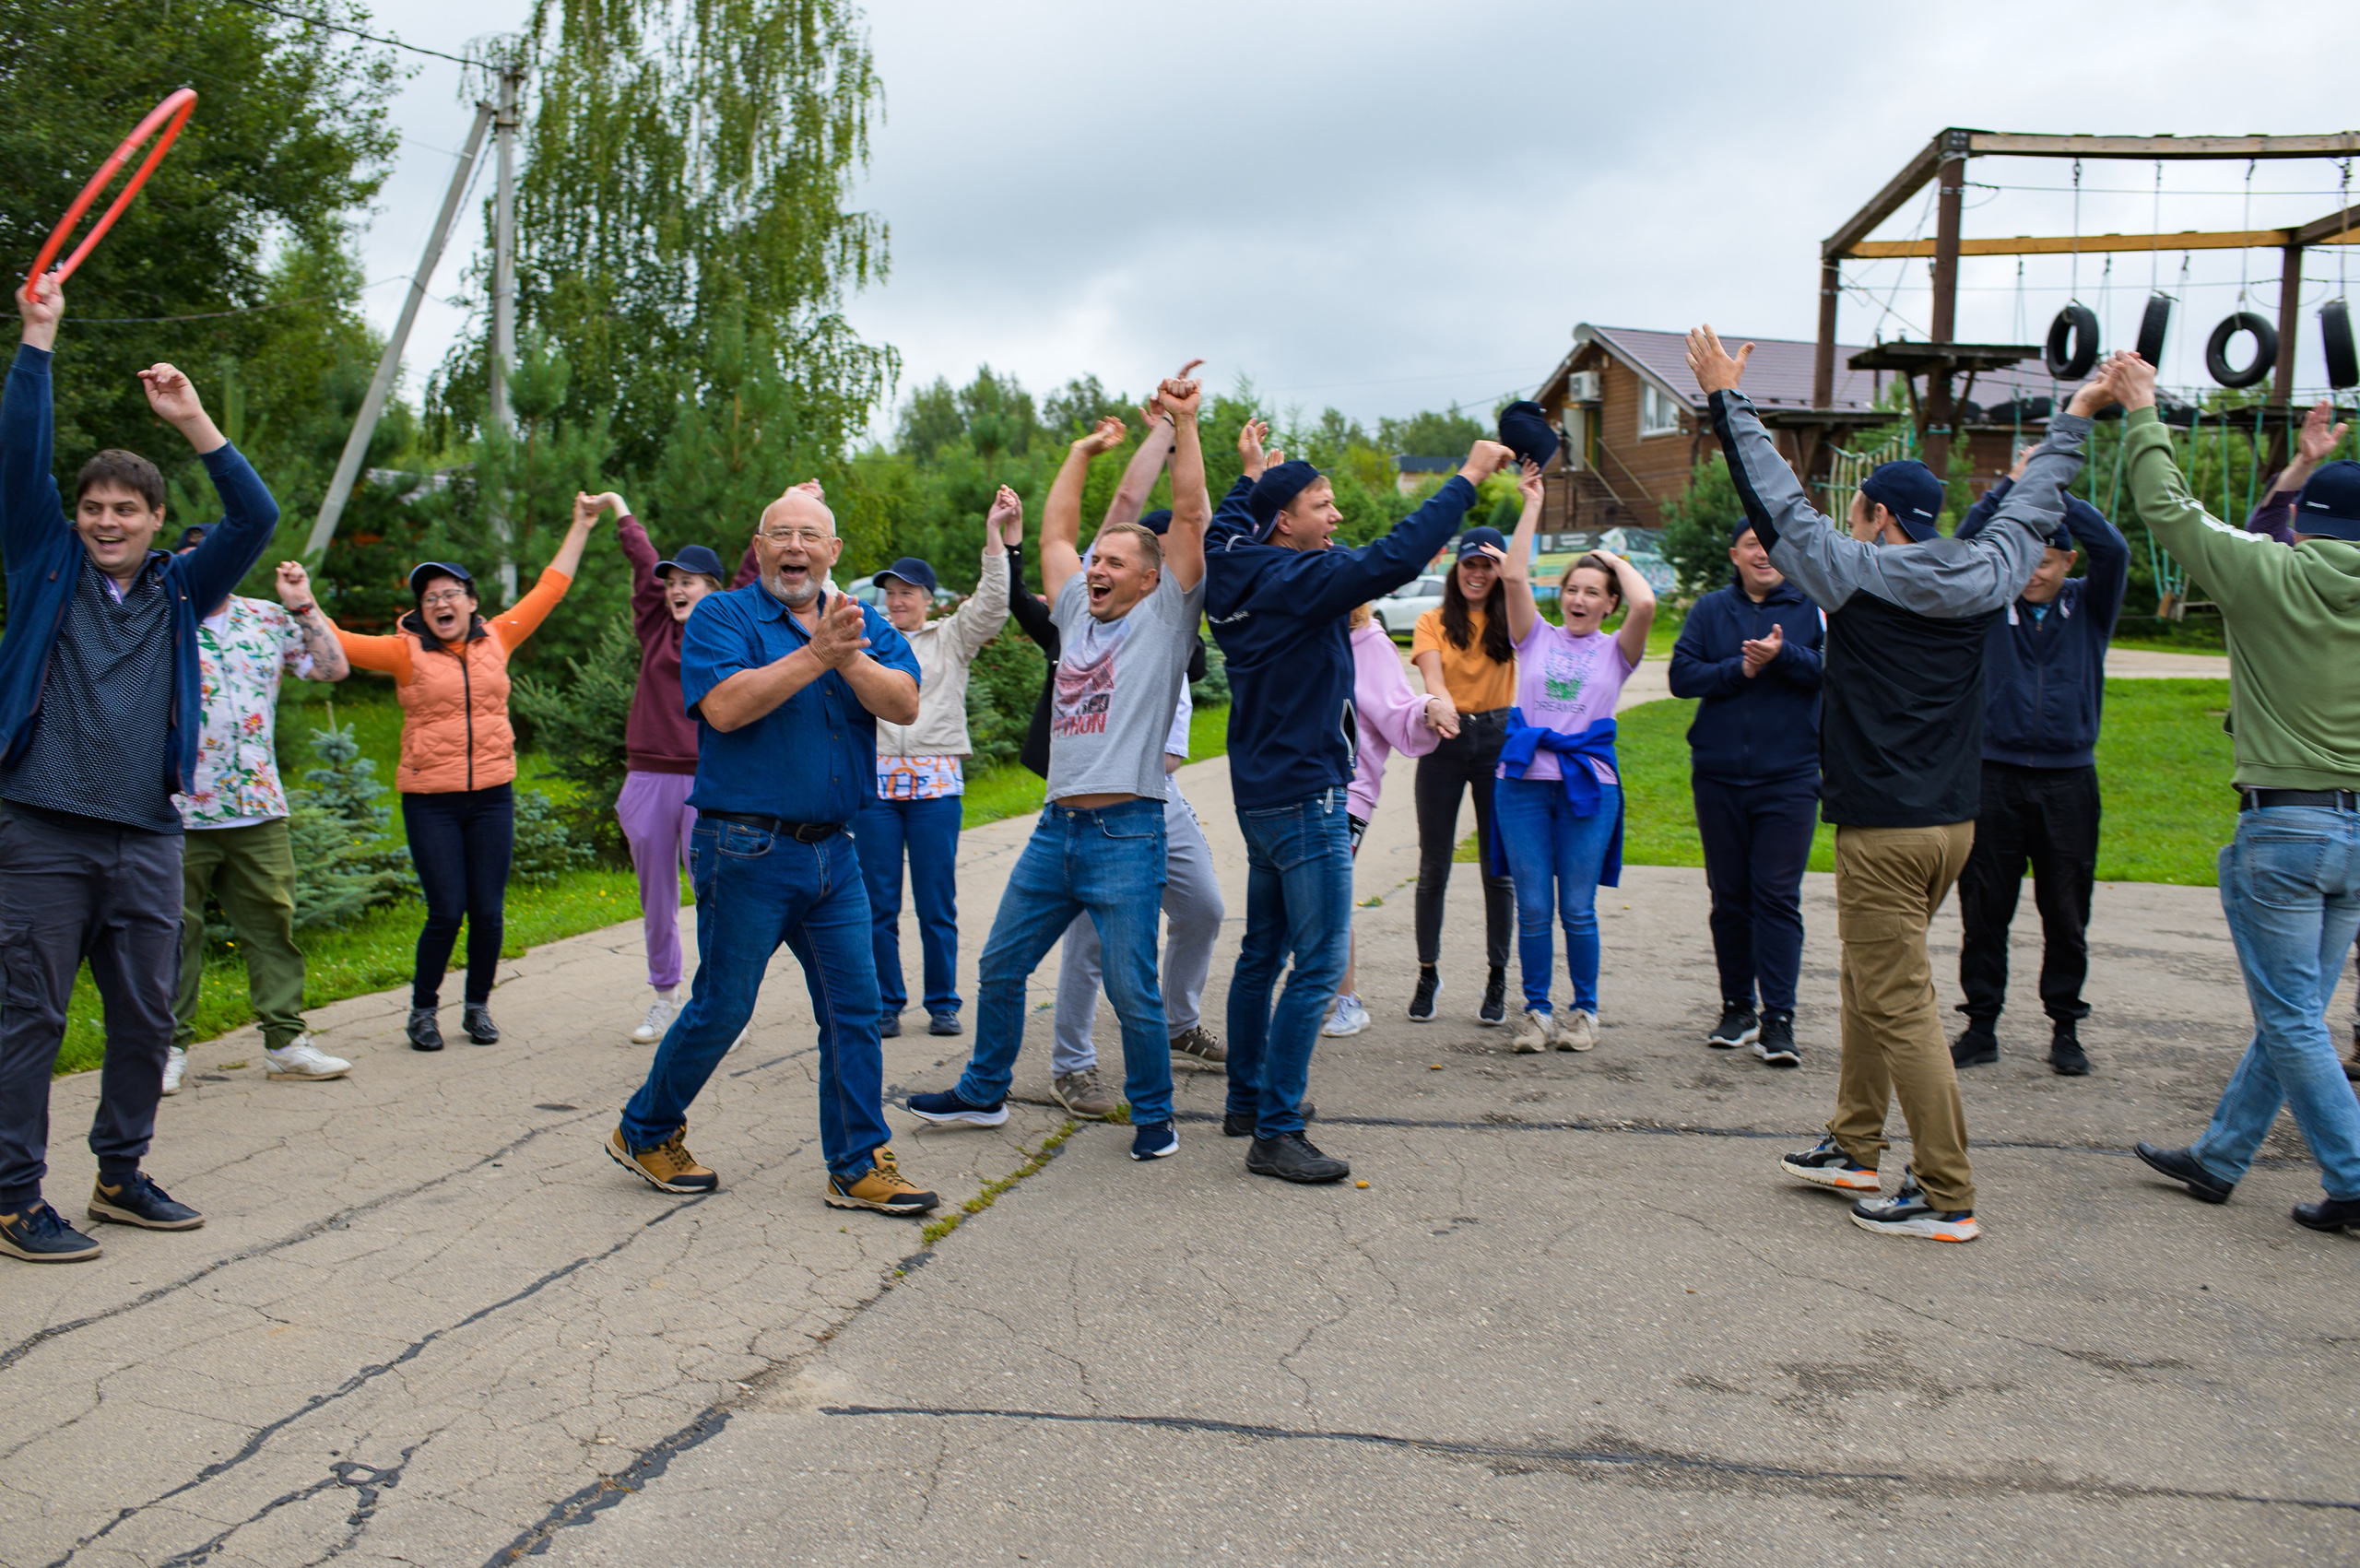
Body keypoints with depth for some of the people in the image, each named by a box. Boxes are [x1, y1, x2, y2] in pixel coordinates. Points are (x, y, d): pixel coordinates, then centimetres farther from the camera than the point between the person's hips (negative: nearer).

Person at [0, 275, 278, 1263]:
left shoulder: (178, 591, 12)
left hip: (147, 836, 3)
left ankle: (121, 1175, 25)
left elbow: (256, 518, 2)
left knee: (147, 1015, 9)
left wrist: (193, 423, -4)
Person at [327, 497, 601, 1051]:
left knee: (488, 911, 3)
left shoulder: (496, 640, 7)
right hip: (430, 802, -2)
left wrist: (581, 527, 17)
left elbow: (549, 590, 14)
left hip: (493, 797, 2)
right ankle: (423, 1010, 16)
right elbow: (340, 644, -9)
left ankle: (478, 1006, 23)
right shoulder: (407, 652, 0)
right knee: (446, 912, -4)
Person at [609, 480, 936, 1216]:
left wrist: (848, 658, -23)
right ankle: (645, 1134, 26)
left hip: (833, 850, 5)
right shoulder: (722, 616, -3)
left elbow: (904, 705, -7)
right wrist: (815, 656, -21)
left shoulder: (865, 625, 9)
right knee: (722, 1007, 3)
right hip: (746, 850, -5)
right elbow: (726, 707, -20)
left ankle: (858, 1166, 14)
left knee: (854, 1007, 4)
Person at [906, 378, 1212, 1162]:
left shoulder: (1164, 616, 1)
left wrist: (1183, 423, -9)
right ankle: (983, 1092, 30)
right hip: (1057, 826, 7)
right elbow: (1055, 532, 25)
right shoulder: (1078, 614, 16)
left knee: (1132, 990, -3)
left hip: (1126, 833, -6)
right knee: (1001, 966, 14)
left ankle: (1153, 1114, 15)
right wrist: (1084, 451, 28)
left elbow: (1190, 516, -7)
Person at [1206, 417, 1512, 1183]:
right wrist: (1468, 478, -23)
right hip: (1305, 798, -10)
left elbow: (1223, 530, 31)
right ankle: (1275, 1134, -6)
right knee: (1319, 964, -7)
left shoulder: (1239, 576, 7)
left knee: (1263, 952, 19)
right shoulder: (1297, 581, -18)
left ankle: (1247, 1102, 30)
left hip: (1262, 796, 10)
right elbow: (1391, 560, -30)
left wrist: (1252, 476, 43)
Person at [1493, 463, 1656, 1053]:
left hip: (1588, 783, -1)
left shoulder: (1616, 650, 8)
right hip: (1524, 781, 1)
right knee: (1533, 908, 2)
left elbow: (1645, 604, -12)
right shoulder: (1537, 637, 10)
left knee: (1577, 909, 2)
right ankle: (1536, 1009, 15)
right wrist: (1532, 505, -3)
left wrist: (1614, 557, 4)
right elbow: (1513, 576, -3)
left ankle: (1585, 1010, 18)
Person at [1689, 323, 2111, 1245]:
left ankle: (1946, 1198, -1)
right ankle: (1853, 1146, 30)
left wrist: (1727, 399, 4)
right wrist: (2075, 419, 38)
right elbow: (2034, 510, 23)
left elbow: (1776, 501, -5)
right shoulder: (1985, 579, 6)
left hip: (1882, 828, -8)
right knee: (1870, 980, 20)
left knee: (1900, 1006, -4)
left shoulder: (1859, 577, -10)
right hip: (1954, 822, 8)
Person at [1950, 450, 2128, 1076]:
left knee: (2067, 917, 5)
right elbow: (1965, 546, -10)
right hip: (1996, 776, 0)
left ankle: (2065, 1029, 16)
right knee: (1985, 912, 3)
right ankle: (1981, 1026, 12)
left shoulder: (2089, 606, 6)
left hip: (2068, 780, 0)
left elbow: (2113, 549, -11)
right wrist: (2011, 485, -16)